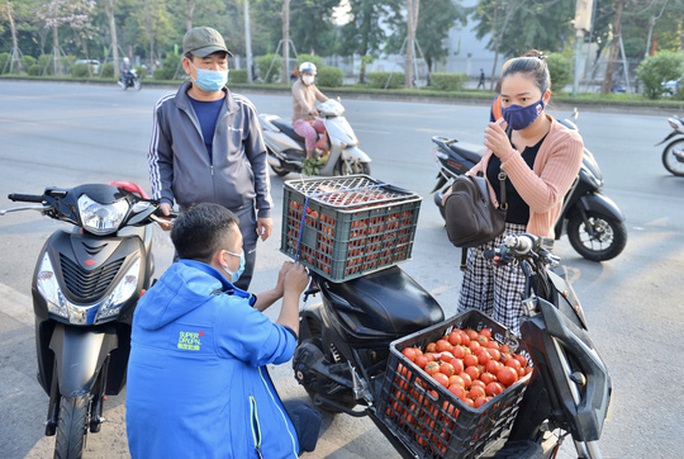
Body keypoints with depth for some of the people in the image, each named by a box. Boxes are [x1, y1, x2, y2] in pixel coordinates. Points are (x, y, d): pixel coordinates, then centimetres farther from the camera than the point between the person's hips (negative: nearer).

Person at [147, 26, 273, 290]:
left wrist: (264, 210, 6)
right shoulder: (167, 109, 0)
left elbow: (258, 159, 6)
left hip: (240, 216, 0)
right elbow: (159, 159, 9)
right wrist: (163, 200, -5)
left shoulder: (243, 109, 1)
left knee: (238, 291, 12)